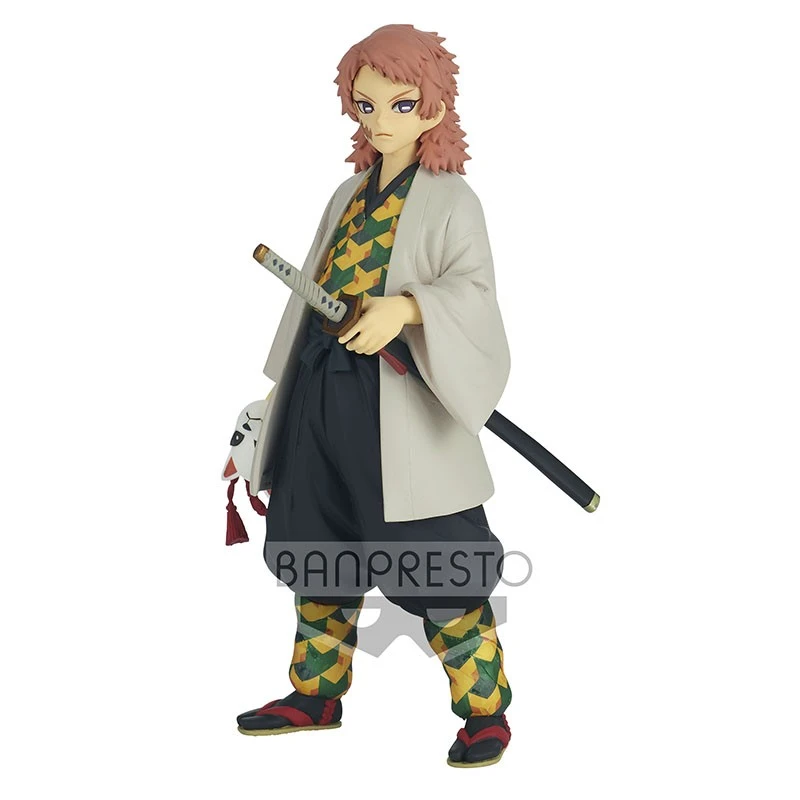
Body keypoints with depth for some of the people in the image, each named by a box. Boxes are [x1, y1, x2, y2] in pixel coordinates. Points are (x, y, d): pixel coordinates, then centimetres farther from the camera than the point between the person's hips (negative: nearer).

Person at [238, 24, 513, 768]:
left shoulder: (451, 200, -6)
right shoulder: (347, 197, 14)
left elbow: (473, 288, -20)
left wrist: (406, 307, -39)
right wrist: (289, 392, 17)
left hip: (402, 412, -7)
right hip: (324, 402, 7)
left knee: (435, 566, -3)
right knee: (318, 553, 15)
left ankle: (485, 709, 14)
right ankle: (317, 693, 33)